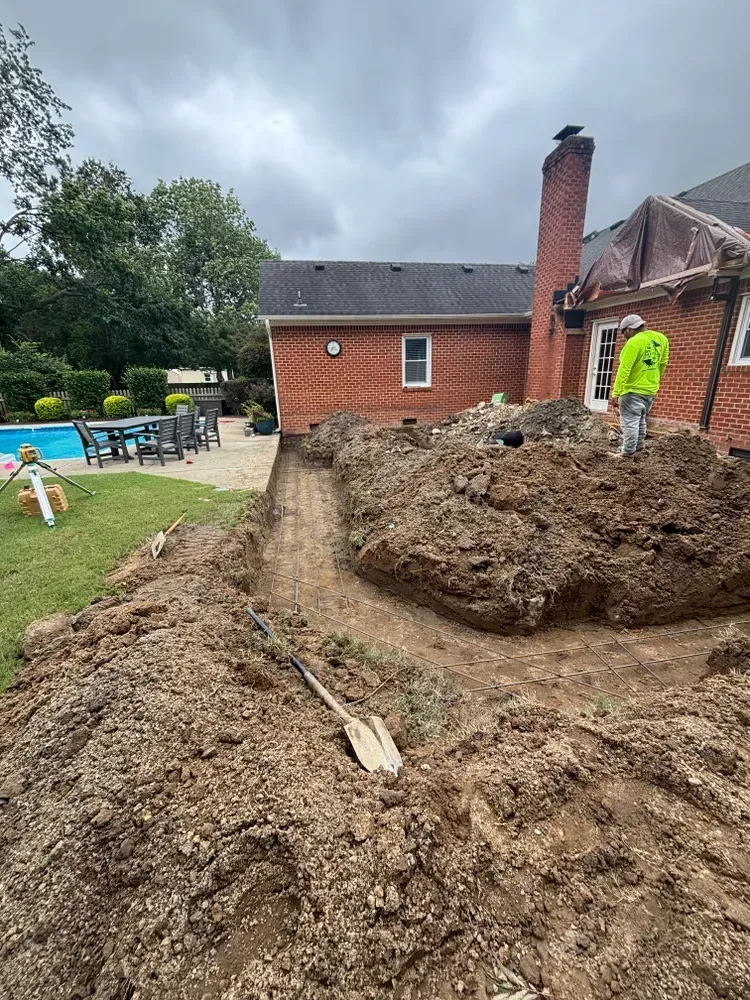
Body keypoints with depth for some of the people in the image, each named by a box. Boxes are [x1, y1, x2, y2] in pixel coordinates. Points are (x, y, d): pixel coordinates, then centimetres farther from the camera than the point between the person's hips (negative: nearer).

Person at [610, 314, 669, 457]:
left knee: (629, 422, -4)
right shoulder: (661, 338, 5)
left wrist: (616, 393, -21)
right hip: (651, 390, 8)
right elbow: (663, 363, 13)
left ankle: (628, 452, -3)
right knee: (640, 420, 23)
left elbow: (624, 370, -23)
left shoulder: (633, 343, -19)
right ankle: (639, 445, 35)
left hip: (632, 390, -8)